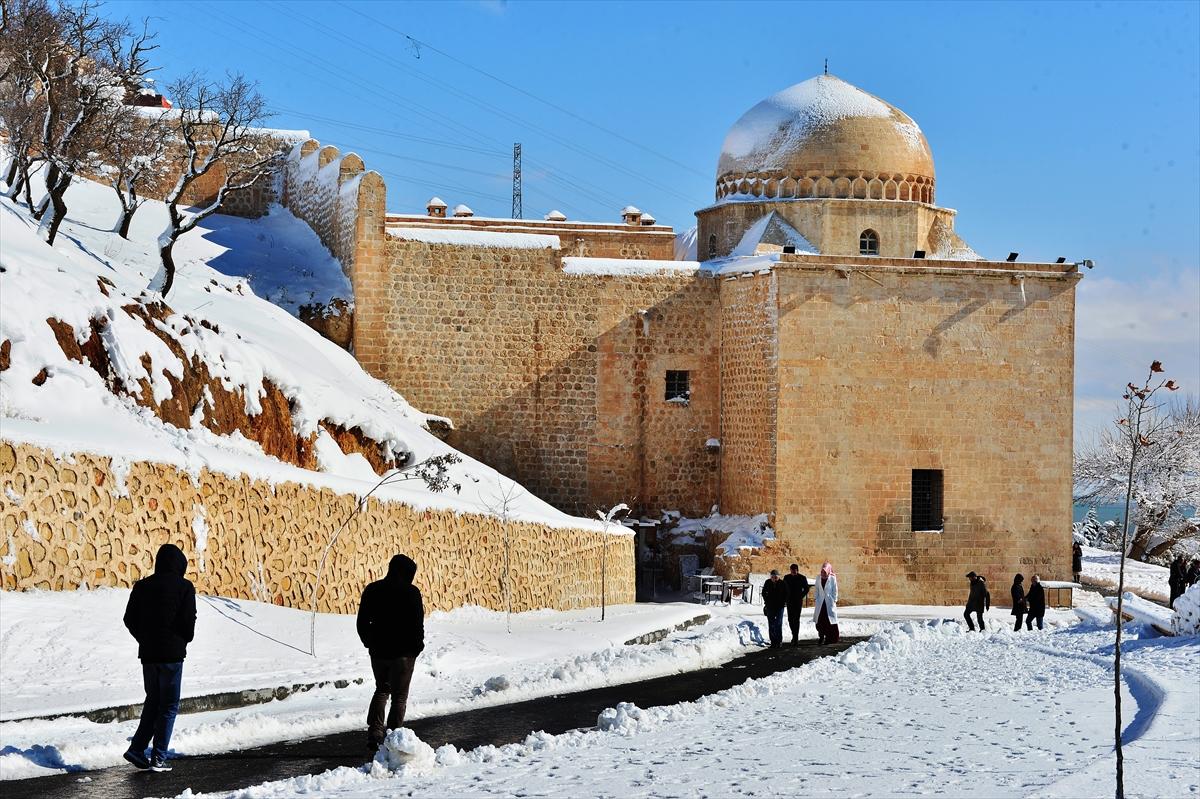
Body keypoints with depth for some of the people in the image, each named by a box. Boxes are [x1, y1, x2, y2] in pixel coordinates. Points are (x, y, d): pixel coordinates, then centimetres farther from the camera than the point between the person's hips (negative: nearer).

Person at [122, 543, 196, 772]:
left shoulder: (142, 586, 6)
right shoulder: (184, 587, -8)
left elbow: (130, 619, 6)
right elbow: (189, 621, -11)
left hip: (147, 652, 5)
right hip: (172, 653, -5)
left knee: (153, 700, 18)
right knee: (169, 705, 4)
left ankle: (137, 748, 8)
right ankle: (158, 758, 1)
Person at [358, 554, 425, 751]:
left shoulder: (372, 590, 3)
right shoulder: (411, 592, -12)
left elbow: (362, 622, 7)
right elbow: (417, 624, -12)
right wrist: (417, 647, 3)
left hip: (378, 651, 4)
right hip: (403, 653, -4)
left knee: (382, 690, 22)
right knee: (399, 696, 5)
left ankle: (374, 733, 10)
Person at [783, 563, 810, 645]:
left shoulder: (802, 578, -4)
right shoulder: (786, 578, 4)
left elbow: (806, 589, 5)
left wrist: (801, 597, -5)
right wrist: (786, 597, 2)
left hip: (798, 602, -3)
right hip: (790, 602, 3)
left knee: (796, 620, -6)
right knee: (790, 619, 4)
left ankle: (796, 638, -3)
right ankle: (795, 635, 21)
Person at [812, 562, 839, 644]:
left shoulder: (832, 578, -3)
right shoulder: (819, 578, 7)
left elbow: (835, 590, 0)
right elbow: (816, 589, 13)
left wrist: (834, 600, -4)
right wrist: (815, 599, 8)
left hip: (829, 602, -3)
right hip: (820, 602, 3)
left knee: (830, 620, -5)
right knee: (820, 620, 0)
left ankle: (829, 638, 0)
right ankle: (821, 636, 12)